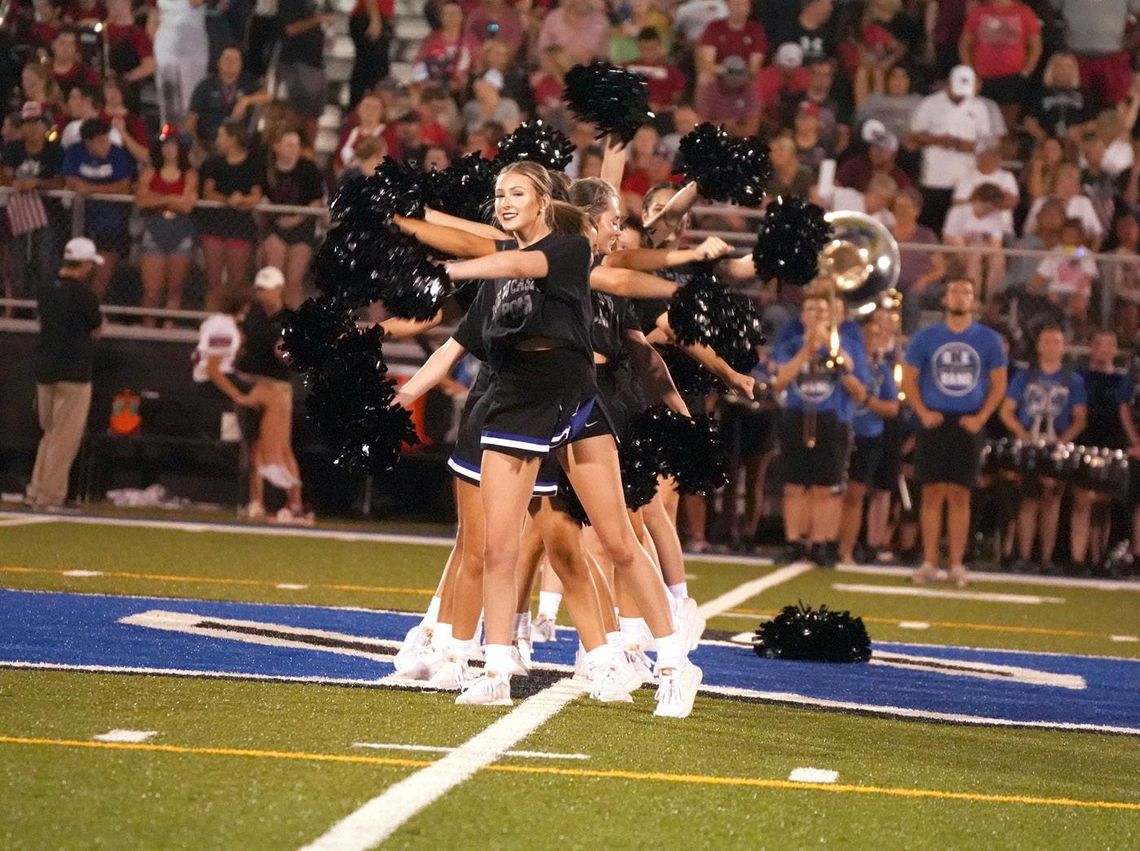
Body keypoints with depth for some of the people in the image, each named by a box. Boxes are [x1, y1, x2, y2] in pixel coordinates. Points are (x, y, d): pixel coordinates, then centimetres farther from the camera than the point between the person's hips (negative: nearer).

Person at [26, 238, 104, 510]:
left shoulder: (46, 291, 8)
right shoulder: (83, 293, -13)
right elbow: (96, 331, -3)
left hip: (44, 370, 7)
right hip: (73, 372, -7)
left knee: (50, 433, 17)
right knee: (66, 437, -1)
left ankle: (36, 492, 15)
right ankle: (50, 496, -2)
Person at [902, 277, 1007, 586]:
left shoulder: (988, 340, 4)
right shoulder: (926, 338, 4)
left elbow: (998, 384, 7)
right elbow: (908, 378, 7)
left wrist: (980, 418, -5)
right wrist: (922, 412, -6)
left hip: (967, 424, 0)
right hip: (935, 422, 0)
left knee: (960, 495, 1)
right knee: (932, 493, -1)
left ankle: (957, 565, 3)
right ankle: (929, 563, 2)